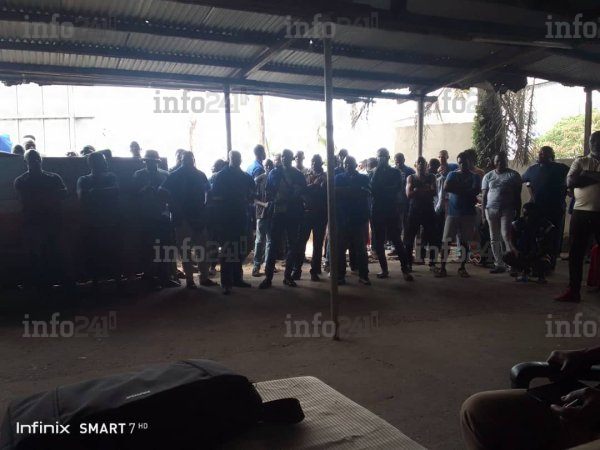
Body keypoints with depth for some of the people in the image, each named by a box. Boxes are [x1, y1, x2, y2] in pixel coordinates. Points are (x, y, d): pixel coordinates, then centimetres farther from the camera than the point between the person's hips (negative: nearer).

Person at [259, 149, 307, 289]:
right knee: (274, 244, -4)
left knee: (293, 245, 6)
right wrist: (275, 198, -15)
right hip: (278, 212, -2)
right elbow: (268, 193, 3)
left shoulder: (299, 175, 8)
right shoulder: (274, 173, 5)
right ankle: (268, 277, -2)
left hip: (293, 214, 2)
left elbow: (304, 193, 6)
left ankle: (288, 276, 15)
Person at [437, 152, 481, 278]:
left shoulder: (475, 177, 9)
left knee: (465, 242, 4)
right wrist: (466, 190, -8)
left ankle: (462, 268, 16)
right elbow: (446, 187, -10)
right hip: (452, 213, 0)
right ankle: (442, 268, 0)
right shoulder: (452, 174, 9)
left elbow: (475, 191, -8)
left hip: (468, 214, 1)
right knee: (446, 241, -5)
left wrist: (456, 188, -8)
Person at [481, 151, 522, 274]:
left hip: (507, 209, -3)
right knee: (494, 238, 4)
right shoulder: (488, 176, 11)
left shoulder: (513, 175, 4)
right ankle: (499, 264, 9)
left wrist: (518, 212, -1)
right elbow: (484, 196, 10)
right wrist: (483, 212, 3)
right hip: (491, 209, 3)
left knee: (506, 236, -13)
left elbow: (517, 195, 3)